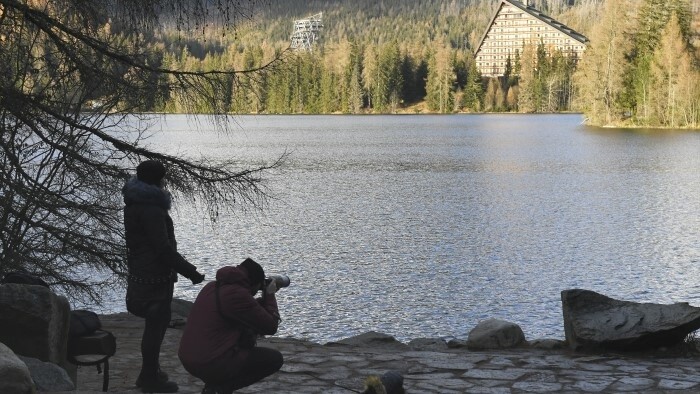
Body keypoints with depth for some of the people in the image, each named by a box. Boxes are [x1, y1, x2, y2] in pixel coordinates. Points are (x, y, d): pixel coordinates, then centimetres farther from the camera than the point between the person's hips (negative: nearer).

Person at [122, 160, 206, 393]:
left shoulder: (136, 203, 11)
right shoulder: (151, 209, -22)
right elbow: (163, 248, -26)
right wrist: (190, 272, -23)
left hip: (142, 271, 10)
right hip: (154, 276, -10)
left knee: (158, 322, 20)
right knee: (156, 324, -1)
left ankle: (149, 372, 29)